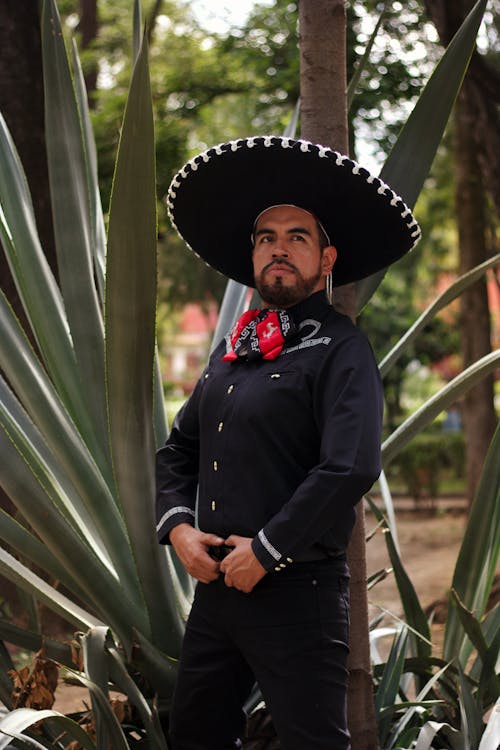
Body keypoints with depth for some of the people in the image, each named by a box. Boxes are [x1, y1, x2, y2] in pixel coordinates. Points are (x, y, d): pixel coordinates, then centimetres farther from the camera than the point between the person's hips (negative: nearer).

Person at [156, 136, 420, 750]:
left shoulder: (340, 349, -9)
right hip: (216, 580, 8)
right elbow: (179, 449, 20)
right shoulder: (233, 349, 15)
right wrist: (178, 526, 2)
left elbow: (351, 469, -21)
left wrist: (264, 551, -16)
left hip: (296, 590, -8)